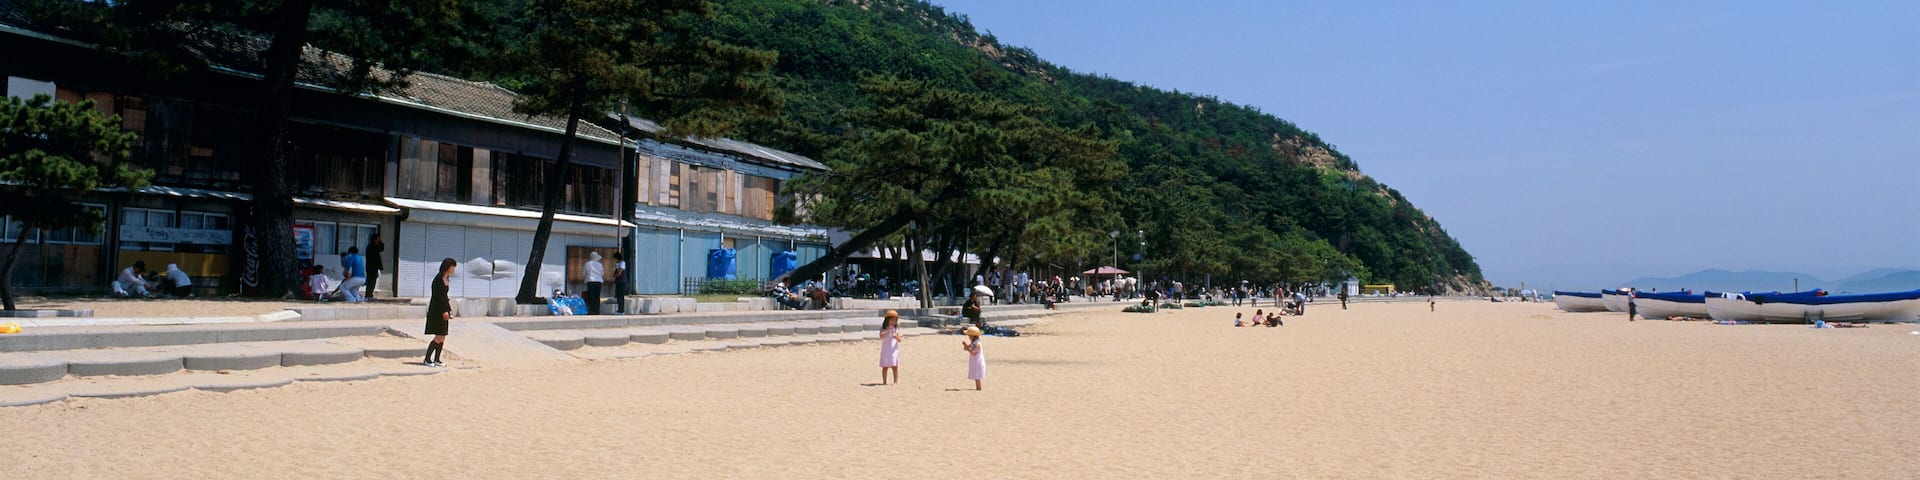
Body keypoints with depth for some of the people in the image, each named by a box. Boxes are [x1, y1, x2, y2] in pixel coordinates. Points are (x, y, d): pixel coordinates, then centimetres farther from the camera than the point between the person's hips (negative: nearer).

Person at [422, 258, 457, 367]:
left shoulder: (445, 279, 13)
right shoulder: (438, 279, -14)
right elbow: (438, 297, -19)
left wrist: (449, 310, 20)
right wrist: (444, 311, -22)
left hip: (443, 311, 9)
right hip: (437, 311, -9)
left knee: (443, 337, 8)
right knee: (439, 337, -10)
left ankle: (436, 359, 14)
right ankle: (427, 359, -2)